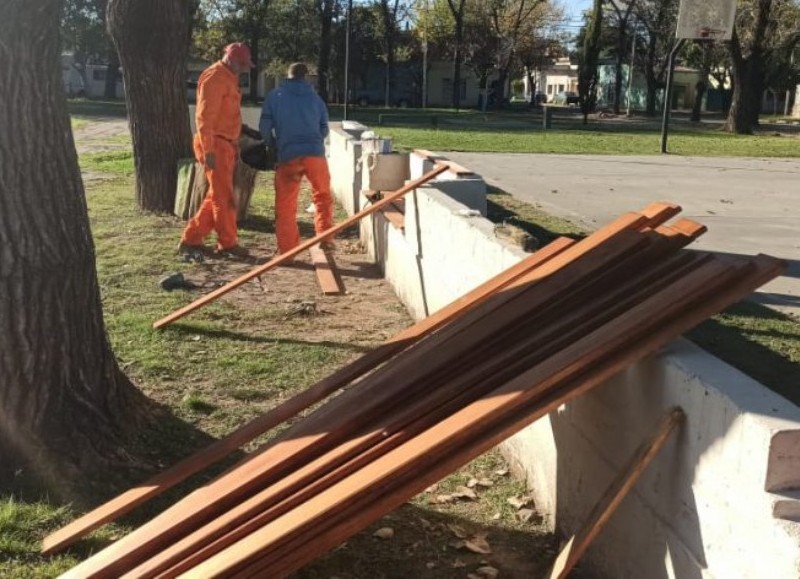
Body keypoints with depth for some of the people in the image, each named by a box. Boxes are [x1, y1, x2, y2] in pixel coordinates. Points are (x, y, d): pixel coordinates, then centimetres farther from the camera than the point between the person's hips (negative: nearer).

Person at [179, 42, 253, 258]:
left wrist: (235, 144, 22)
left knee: (217, 196, 13)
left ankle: (191, 239, 18)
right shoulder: (214, 78, -14)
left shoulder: (229, 78, 17)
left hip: (225, 145, 10)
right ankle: (228, 243, 7)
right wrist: (208, 150, -23)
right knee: (224, 197, -3)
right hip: (215, 145, -10)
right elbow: (204, 116, -20)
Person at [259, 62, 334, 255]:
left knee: (285, 205, 5)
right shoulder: (314, 96, 16)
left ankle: (287, 250, 5)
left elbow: (265, 127, 4)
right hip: (315, 153, 2)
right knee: (323, 197, 19)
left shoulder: (275, 95, 8)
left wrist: (272, 144, 23)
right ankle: (326, 238, 13)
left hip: (288, 155, -2)